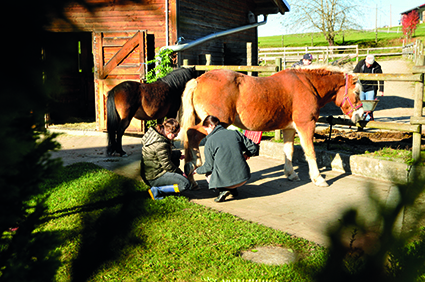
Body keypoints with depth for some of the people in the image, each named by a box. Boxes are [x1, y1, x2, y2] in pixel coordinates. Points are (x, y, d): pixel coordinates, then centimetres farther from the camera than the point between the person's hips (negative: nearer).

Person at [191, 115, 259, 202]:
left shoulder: (210, 141, -1)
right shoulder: (235, 133, 7)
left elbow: (209, 166, 3)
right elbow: (254, 147, 8)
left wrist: (197, 171, 22)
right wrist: (246, 154, 30)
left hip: (226, 180, -4)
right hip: (243, 177, 4)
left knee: (208, 173, 29)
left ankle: (223, 189, 1)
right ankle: (233, 190, 18)